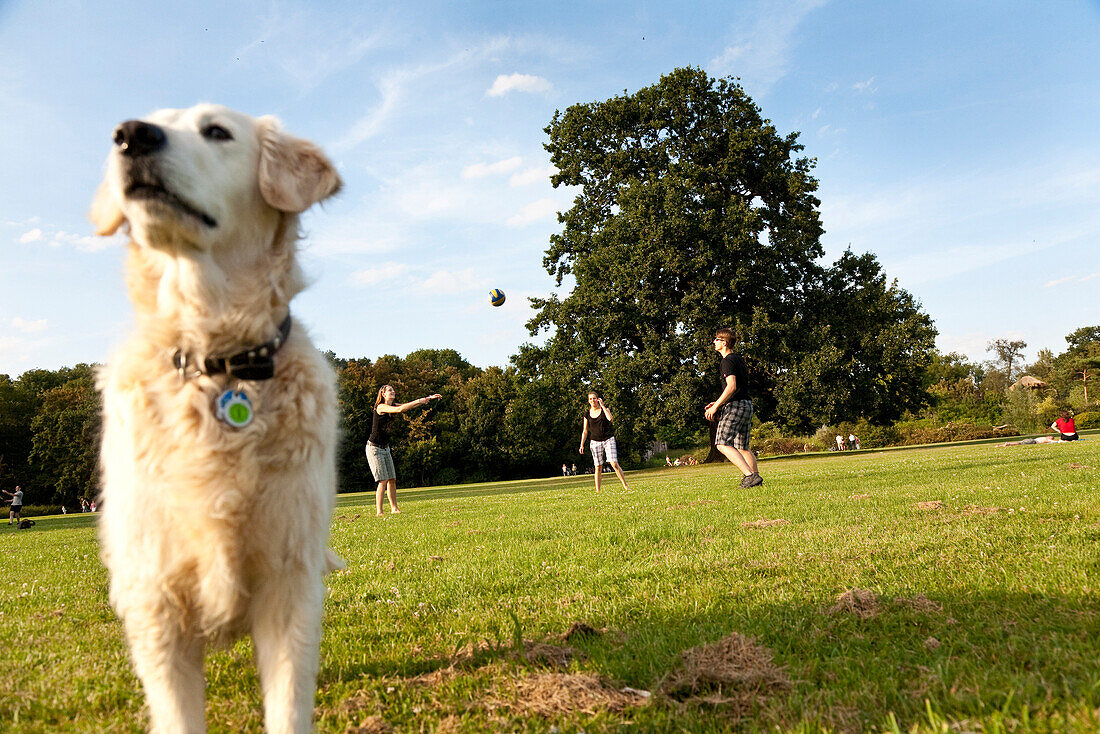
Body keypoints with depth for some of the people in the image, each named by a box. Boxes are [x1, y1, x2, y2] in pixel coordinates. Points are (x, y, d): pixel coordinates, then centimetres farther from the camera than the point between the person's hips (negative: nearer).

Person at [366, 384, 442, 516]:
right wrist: (421, 400, -27)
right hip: (374, 448, -8)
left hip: (385, 448, 8)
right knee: (383, 480, -12)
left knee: (392, 479, 6)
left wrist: (429, 398, -4)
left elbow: (410, 406, 6)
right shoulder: (381, 407, -17)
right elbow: (400, 409, -31)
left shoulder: (392, 406, 8)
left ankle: (394, 508, 14)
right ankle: (379, 512, -9)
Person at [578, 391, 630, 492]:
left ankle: (625, 486, -1)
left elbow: (610, 418, -20)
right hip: (595, 441, 2)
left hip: (608, 439, -1)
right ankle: (597, 491, 4)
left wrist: (602, 405, -14)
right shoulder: (587, 414, 6)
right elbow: (585, 431, 9)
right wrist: (582, 445, 3)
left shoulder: (604, 409, 2)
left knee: (614, 464, -11)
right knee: (598, 467, -1)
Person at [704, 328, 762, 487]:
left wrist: (716, 406, -17)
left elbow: (732, 387, -19)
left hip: (735, 406, -10)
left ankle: (750, 475, -23)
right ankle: (755, 476, 20)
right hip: (747, 404, 10)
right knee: (742, 447, 17)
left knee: (723, 444, -15)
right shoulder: (738, 359, 21)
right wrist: (719, 402, 23)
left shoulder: (728, 361, -9)